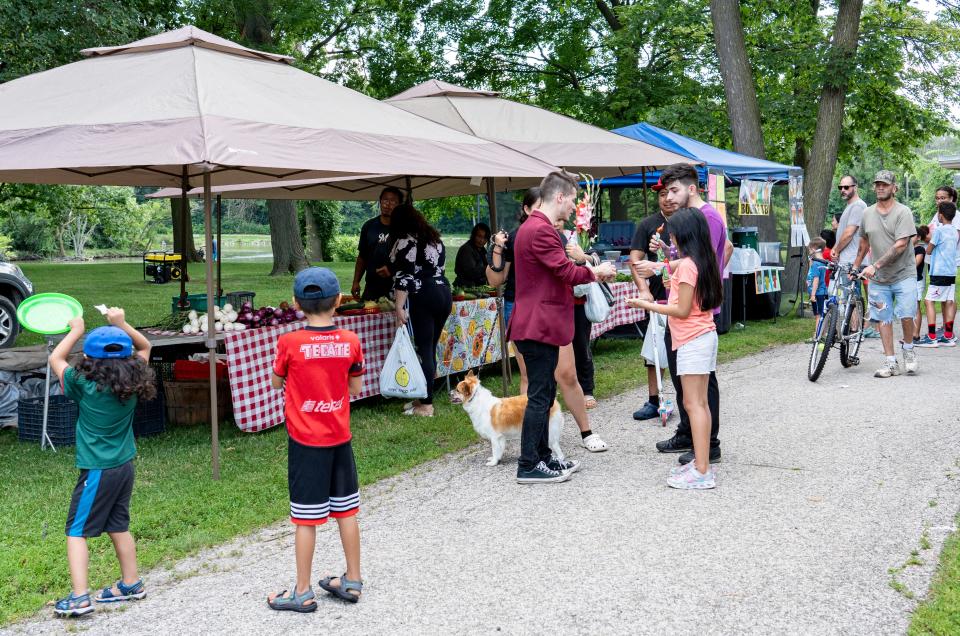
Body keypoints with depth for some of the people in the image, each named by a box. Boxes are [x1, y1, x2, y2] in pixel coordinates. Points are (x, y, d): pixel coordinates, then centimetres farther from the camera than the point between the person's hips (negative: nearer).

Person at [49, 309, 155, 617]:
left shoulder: (85, 386, -15)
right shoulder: (133, 383, -4)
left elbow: (55, 359, 1)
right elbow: (144, 347, 14)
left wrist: (75, 331, 10)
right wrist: (122, 325, 5)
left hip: (97, 471, -6)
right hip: (124, 467, 6)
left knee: (76, 531, 0)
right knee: (118, 526, 19)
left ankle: (79, 597, -8)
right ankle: (131, 584, 27)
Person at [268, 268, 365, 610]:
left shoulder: (289, 343, -14)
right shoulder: (350, 341, -6)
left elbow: (277, 382, 2)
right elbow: (356, 387, 4)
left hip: (305, 441, -3)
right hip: (340, 438, 3)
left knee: (306, 517, 4)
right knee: (346, 510, 15)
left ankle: (303, 592, 13)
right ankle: (352, 581, 26)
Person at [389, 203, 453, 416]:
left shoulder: (406, 242, -6)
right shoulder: (435, 238, 18)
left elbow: (404, 277, -13)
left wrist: (399, 306, -13)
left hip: (424, 297, -7)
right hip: (445, 292, 8)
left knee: (424, 350, -5)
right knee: (431, 348, 12)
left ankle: (426, 405, -3)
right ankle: (425, 397, 18)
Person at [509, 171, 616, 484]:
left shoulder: (534, 227, 17)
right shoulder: (540, 230, -18)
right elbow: (567, 271, -20)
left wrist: (589, 271, 8)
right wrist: (596, 272, -2)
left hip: (539, 325, 11)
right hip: (539, 326, -11)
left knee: (544, 393, 16)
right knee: (539, 396, -6)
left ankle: (542, 456, 24)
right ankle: (528, 467, 0)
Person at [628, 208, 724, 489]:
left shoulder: (686, 265, -17)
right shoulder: (702, 261, 10)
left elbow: (683, 310, -18)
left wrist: (649, 306, -10)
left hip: (693, 341, -10)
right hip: (704, 336, 10)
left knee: (693, 404, -9)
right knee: (700, 403, 12)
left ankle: (702, 472, -10)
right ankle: (701, 463, 16)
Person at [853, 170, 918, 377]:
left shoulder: (903, 212, -8)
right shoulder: (867, 213, 8)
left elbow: (900, 245, -17)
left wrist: (875, 266, -22)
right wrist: (855, 267, 23)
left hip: (903, 275, -4)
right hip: (878, 278, 4)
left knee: (906, 316, -12)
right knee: (883, 319, 2)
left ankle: (908, 349, 16)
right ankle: (890, 362, 7)